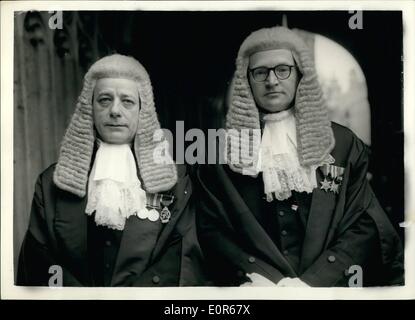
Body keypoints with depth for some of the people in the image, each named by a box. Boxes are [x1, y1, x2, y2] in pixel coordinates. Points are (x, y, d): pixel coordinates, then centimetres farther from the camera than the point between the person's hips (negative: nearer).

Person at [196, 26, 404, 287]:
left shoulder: (343, 143, 8)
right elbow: (211, 228, 2)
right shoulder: (221, 149, 6)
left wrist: (312, 281, -9)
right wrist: (264, 280, -11)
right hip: (255, 288, 0)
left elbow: (363, 225, 4)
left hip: (326, 285, 1)